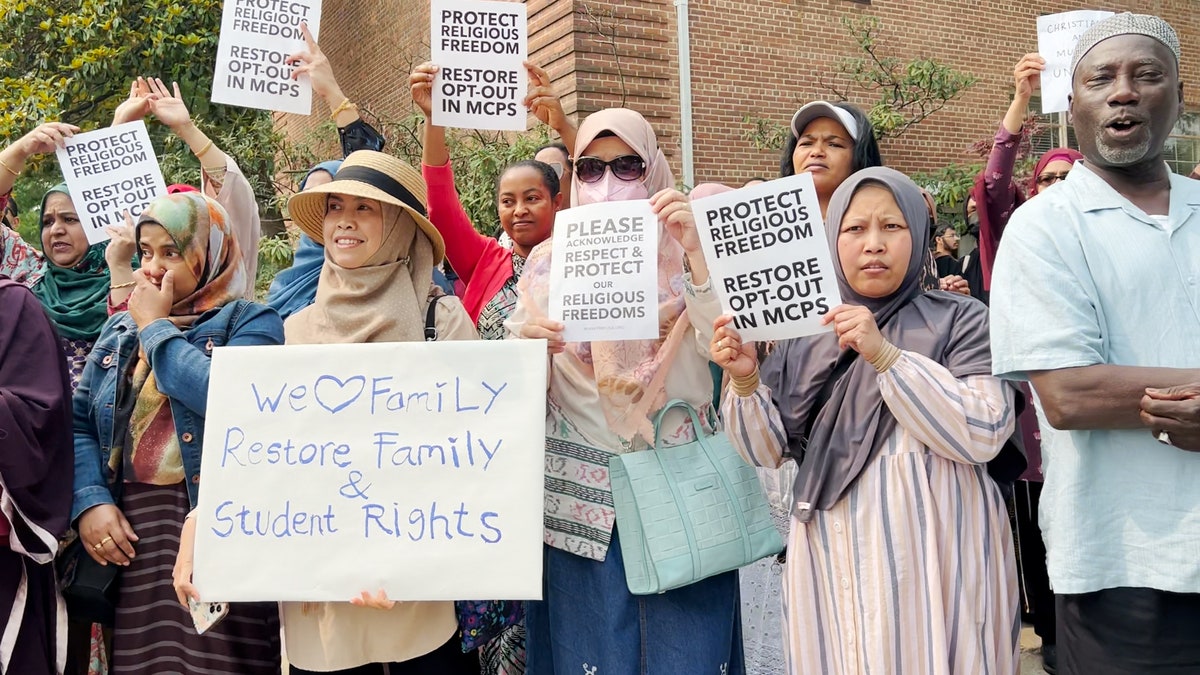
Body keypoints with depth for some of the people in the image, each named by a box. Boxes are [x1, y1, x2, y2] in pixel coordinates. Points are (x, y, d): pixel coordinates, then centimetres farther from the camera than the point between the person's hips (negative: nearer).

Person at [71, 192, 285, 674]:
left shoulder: (250, 322, -3)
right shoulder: (119, 330, 16)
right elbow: (80, 424, 11)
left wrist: (156, 327, -8)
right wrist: (89, 501, -7)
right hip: (131, 530, 5)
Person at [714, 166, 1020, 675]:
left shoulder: (959, 321, -2)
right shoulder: (805, 334, 7)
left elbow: (983, 435, -15)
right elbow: (768, 450, 6)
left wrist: (884, 355, -21)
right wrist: (746, 381, -12)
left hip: (929, 561, -2)